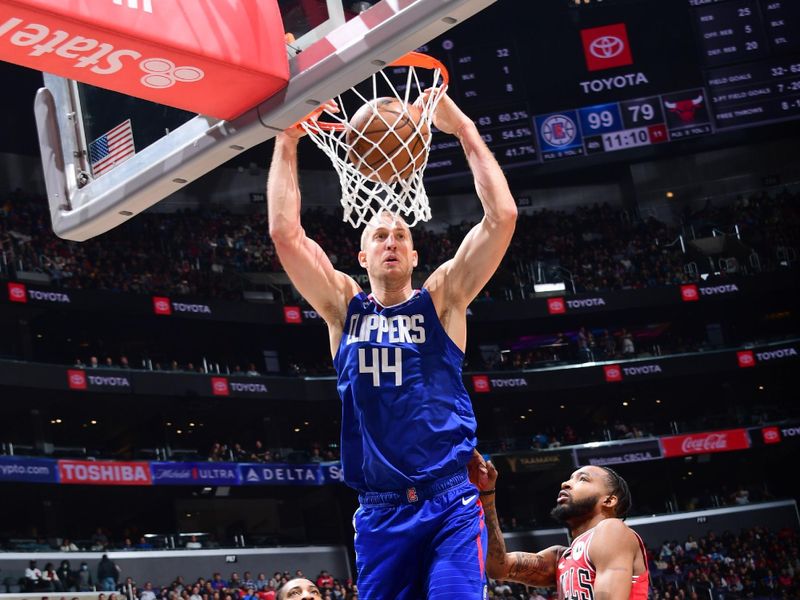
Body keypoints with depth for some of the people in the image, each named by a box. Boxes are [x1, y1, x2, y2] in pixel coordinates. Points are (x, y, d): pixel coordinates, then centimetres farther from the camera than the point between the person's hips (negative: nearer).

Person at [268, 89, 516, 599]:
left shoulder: (441, 298, 6)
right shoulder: (344, 305, 10)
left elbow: (502, 217, -5)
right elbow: (285, 233, -1)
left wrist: (464, 130, -6)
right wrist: (287, 142, -3)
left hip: (451, 504, -2)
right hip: (380, 512, 2)